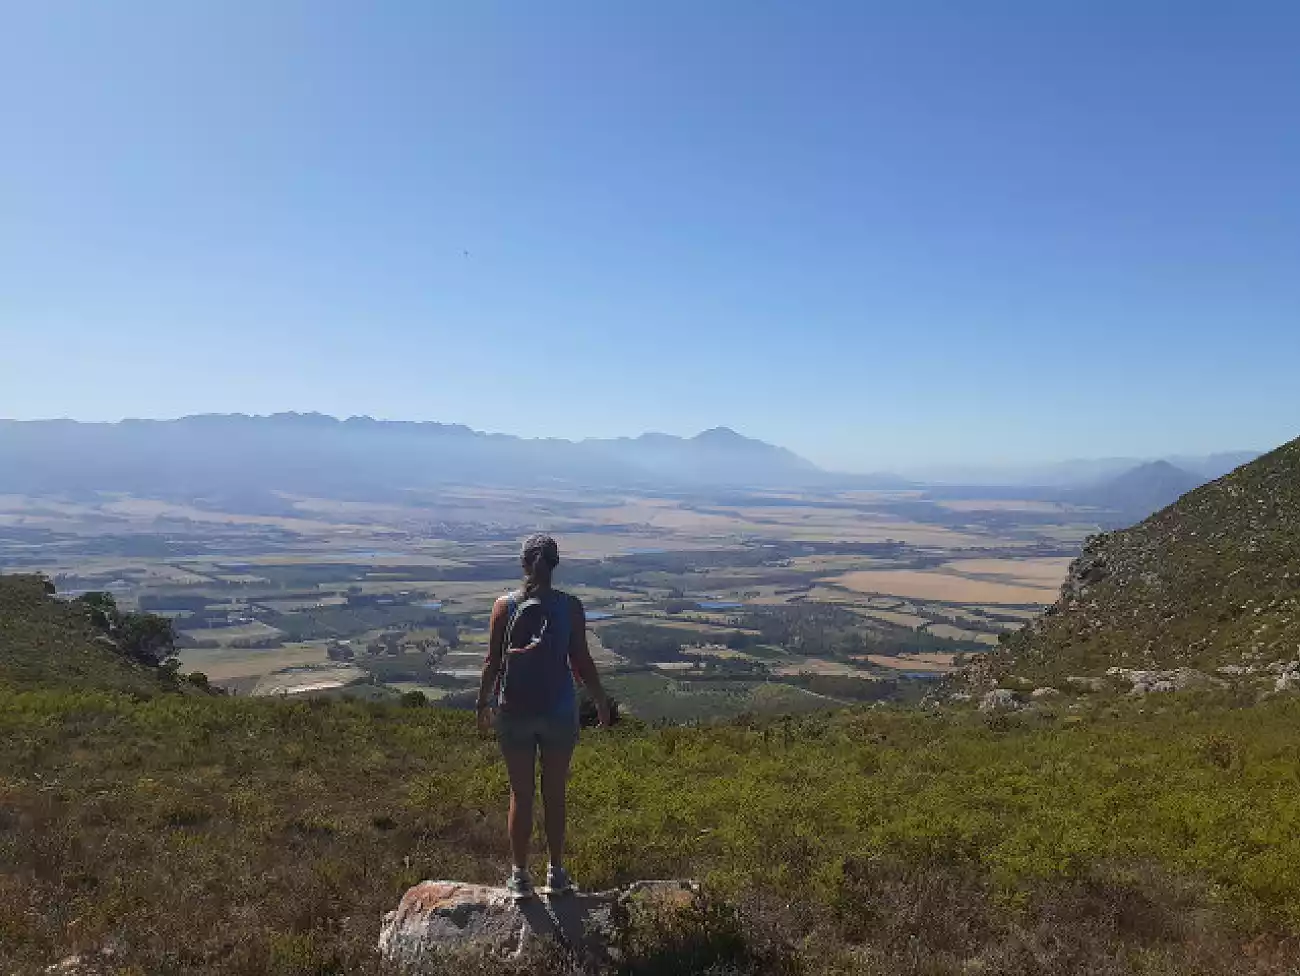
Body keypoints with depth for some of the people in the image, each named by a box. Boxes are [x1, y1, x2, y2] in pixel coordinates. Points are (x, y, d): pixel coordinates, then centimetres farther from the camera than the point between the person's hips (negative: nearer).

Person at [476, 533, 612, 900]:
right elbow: (581, 662, -5)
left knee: (520, 794, 12)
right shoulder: (571, 607, -7)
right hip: (559, 711, 0)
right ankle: (556, 873, 24)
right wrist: (601, 701, 9)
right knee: (555, 793, 14)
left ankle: (519, 876, 21)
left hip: (514, 710, 0)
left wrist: (483, 704, 11)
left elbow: (492, 662, -3)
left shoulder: (504, 606, -6)